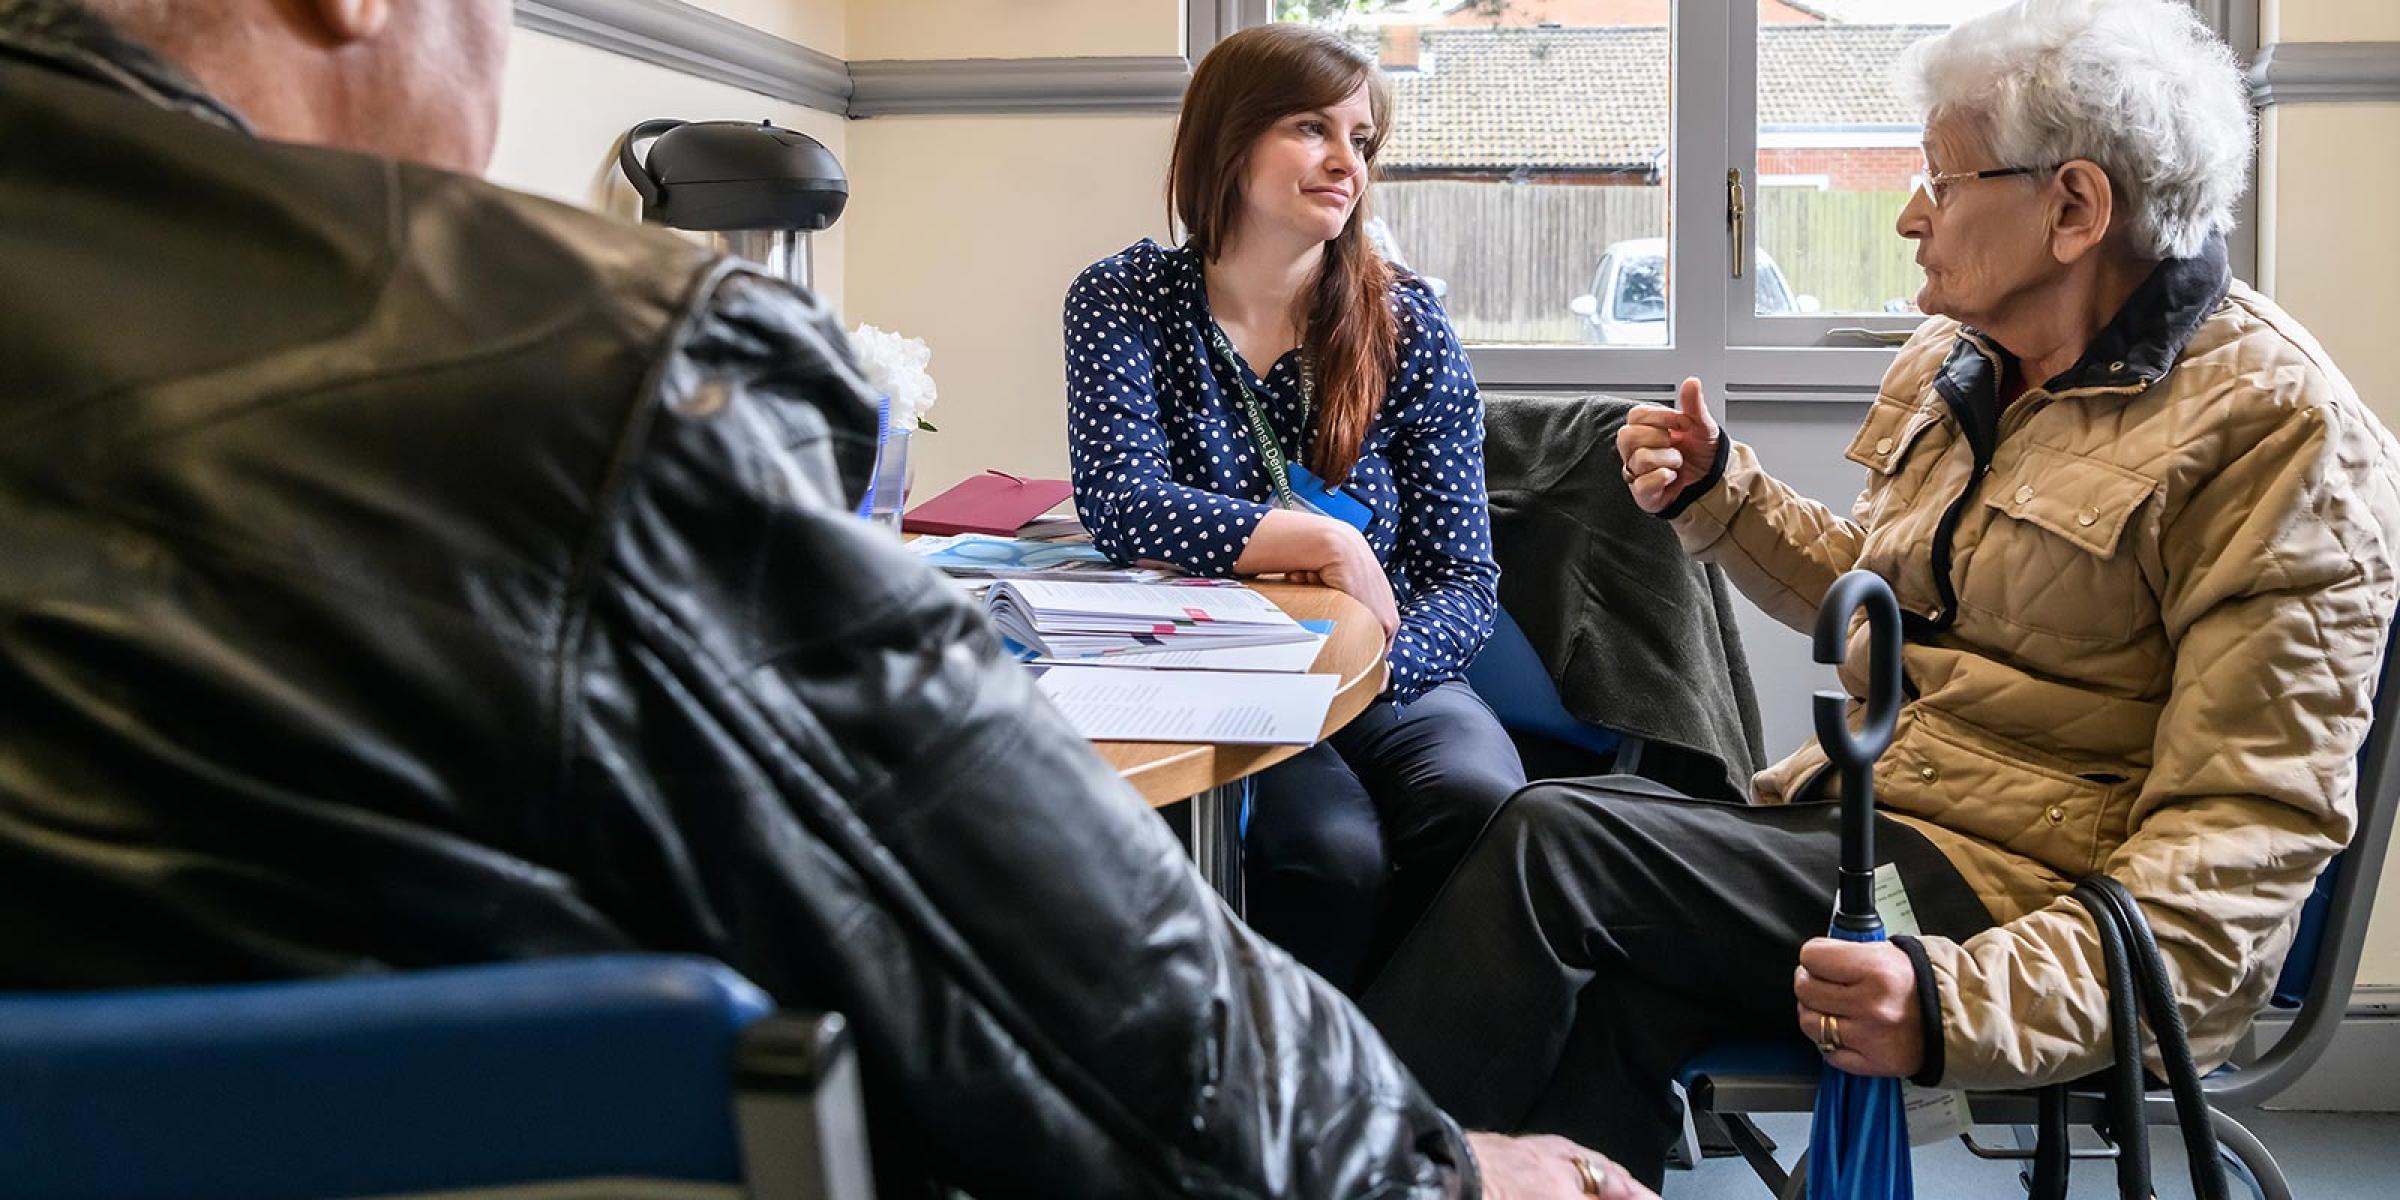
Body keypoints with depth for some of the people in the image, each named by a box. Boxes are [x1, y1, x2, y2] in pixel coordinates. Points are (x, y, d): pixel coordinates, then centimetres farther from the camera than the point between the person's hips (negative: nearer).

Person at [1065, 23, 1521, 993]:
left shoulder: (1405, 324, 3)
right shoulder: (1125, 302, 0)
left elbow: (1464, 583, -2)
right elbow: (1118, 502, -16)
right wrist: (1324, 544, -22)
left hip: (1390, 686, 2)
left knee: (1482, 806, -29)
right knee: (1332, 849, -31)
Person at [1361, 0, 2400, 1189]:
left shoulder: (2277, 429, -12)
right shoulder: (1955, 364, 13)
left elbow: (2247, 835, -18)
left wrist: (1964, 1000, -32)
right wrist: (1715, 491, 13)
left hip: (2028, 897, -7)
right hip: (1865, 821, 7)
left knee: (1551, 842, -22)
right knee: (1605, 1010, -26)